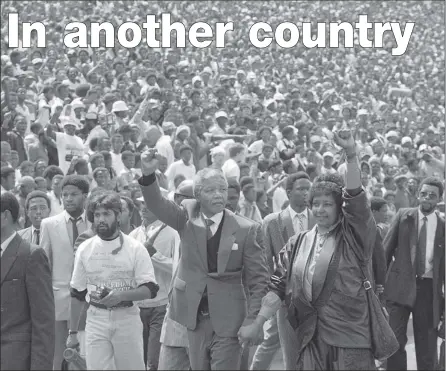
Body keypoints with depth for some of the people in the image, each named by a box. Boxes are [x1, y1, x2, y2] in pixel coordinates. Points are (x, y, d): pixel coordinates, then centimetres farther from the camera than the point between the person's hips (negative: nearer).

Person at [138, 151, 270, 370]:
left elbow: (258, 279, -3)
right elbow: (157, 204, -15)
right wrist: (148, 175, -34)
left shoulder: (246, 229, -5)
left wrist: (252, 319, -11)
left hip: (228, 319, -3)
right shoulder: (188, 217, 1)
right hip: (195, 315, 3)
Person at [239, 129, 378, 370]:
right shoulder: (298, 244, 13)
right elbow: (278, 287, 12)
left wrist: (351, 155, -23)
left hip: (349, 336, -3)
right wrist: (257, 323, 4)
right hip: (309, 338, 3)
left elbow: (355, 199, -13)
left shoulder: (351, 237, 2)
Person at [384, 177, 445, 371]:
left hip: (429, 288, 1)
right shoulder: (403, 216, 5)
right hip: (401, 285, 0)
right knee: (396, 339, -4)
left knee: (427, 344, 4)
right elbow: (386, 250, 5)